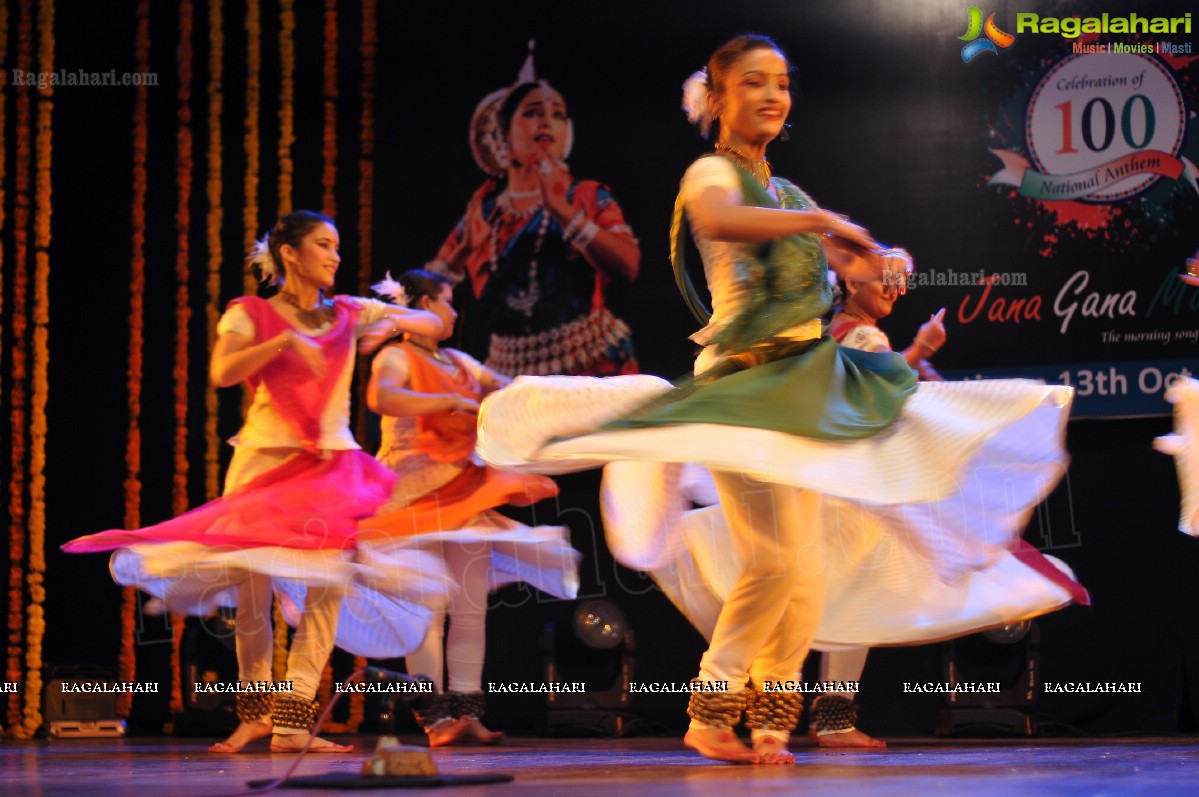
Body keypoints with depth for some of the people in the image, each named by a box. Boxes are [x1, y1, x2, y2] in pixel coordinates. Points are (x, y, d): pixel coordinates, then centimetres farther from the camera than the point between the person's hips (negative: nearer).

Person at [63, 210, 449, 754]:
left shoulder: (349, 314, 11)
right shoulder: (250, 315, 2)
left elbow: (435, 325, 13)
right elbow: (223, 373, -15)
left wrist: (394, 322, -6)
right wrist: (283, 342, -25)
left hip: (332, 464, 2)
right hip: (265, 459, -2)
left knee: (329, 585, -13)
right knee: (251, 589, -2)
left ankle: (292, 723, -10)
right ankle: (255, 709, 21)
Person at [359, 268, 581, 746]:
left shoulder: (458, 363, 20)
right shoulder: (397, 358, -4)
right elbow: (381, 398, -25)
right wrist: (453, 402, -24)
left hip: (466, 492, 7)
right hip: (418, 494, -7)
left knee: (472, 607, 2)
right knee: (429, 608, -10)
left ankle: (467, 713, 3)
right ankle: (436, 716, -9)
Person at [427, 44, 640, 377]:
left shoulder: (589, 198, 6)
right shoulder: (482, 211, 12)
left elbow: (627, 266, -12)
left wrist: (562, 210, -13)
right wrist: (465, 249, -5)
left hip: (590, 364, -2)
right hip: (510, 374, 2)